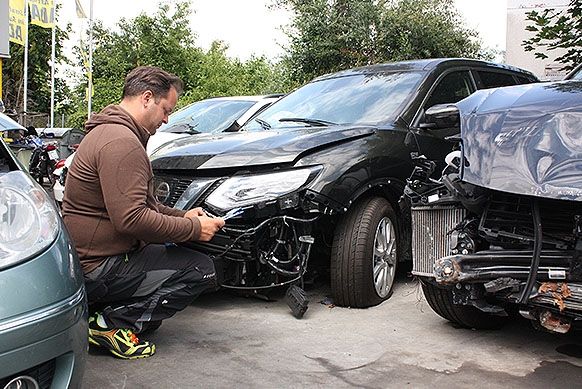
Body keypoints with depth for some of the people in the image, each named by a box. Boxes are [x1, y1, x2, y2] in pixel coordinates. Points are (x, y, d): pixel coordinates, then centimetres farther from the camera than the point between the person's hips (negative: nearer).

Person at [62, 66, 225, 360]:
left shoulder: (108, 131, 15)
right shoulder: (122, 142, -21)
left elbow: (138, 203, 23)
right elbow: (131, 219, -28)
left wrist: (182, 216, 12)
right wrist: (194, 228, -18)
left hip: (84, 256, 11)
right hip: (98, 268, -11)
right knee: (201, 270, -11)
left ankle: (97, 310, 11)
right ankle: (111, 323, -9)